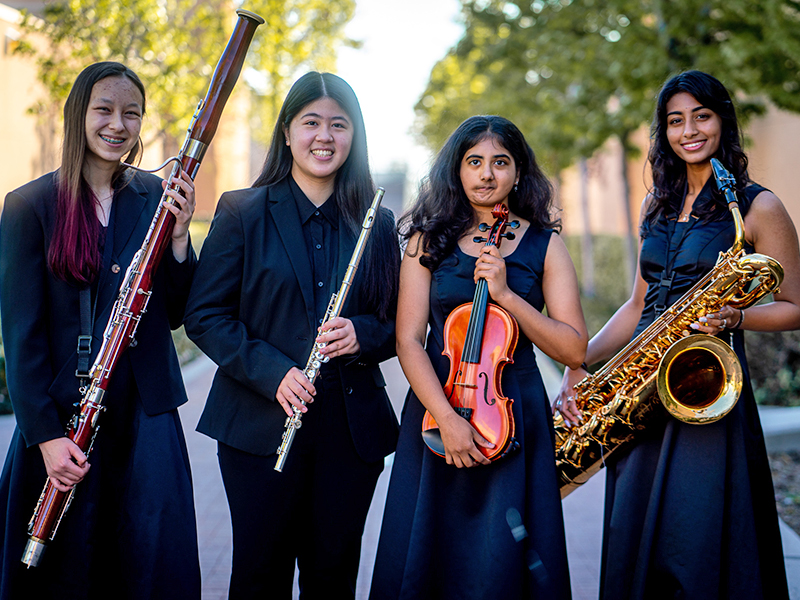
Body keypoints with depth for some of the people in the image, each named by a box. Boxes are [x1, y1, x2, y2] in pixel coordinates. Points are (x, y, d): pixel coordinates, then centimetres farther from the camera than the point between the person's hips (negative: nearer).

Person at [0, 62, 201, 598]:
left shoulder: (157, 198, 5)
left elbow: (173, 314, 5)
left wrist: (179, 235, -11)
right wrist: (45, 434, -10)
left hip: (148, 413, 3)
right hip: (62, 415, -2)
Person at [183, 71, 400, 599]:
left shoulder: (376, 224, 8)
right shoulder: (243, 213, 2)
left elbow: (398, 324, 11)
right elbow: (205, 315, -2)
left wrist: (362, 334, -12)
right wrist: (270, 371, -15)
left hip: (353, 429, 2)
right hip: (260, 426, -2)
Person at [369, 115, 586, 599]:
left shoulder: (545, 245, 4)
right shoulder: (429, 240, 4)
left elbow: (574, 350, -3)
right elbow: (408, 341, -3)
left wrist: (507, 295, -14)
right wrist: (446, 417, -16)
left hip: (515, 417, 0)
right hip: (437, 408, 1)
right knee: (425, 557, 5)